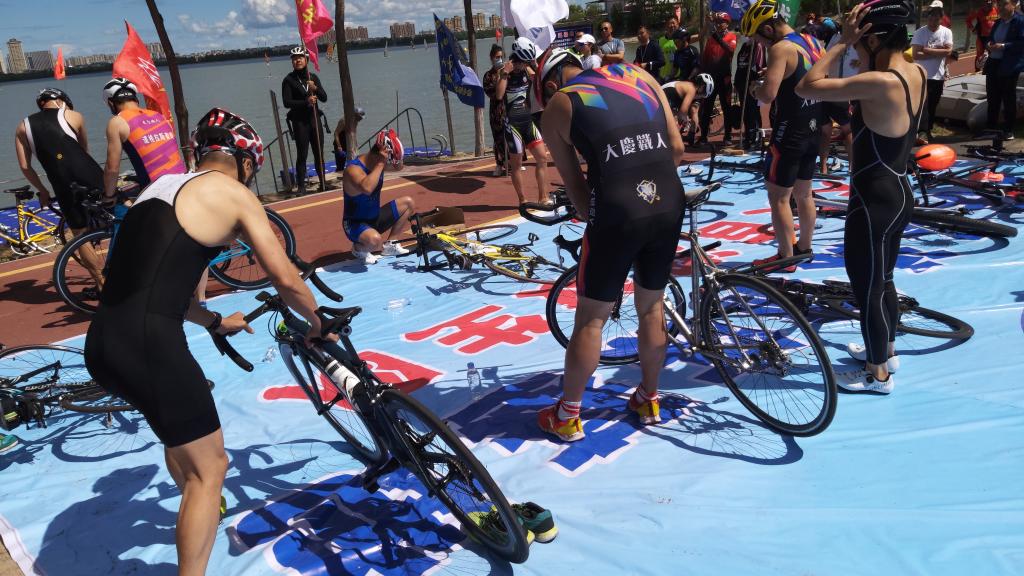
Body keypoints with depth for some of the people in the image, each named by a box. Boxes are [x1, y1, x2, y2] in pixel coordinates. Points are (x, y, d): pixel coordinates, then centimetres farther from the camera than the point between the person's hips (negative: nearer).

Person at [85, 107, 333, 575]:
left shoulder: (162, 186, 21)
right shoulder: (235, 194, 0)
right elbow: (285, 279, -4)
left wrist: (215, 322, 38)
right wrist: (318, 322, 14)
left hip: (100, 343, 9)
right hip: (149, 345, -9)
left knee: (179, 428, 34)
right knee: (210, 466, 7)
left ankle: (198, 507, 57)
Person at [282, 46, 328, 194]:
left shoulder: (313, 77, 10)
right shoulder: (289, 80, -2)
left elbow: (324, 98, 4)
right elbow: (287, 102, -11)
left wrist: (315, 89, -15)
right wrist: (306, 102, -21)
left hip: (315, 118, 4)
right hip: (299, 121, -4)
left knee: (319, 153, 7)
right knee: (302, 155, -5)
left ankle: (323, 183, 16)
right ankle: (301, 186, -1)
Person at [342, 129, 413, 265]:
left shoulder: (377, 161, -5)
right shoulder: (354, 169, -29)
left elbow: (398, 166, 1)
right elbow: (367, 188, -48)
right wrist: (380, 164, -39)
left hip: (375, 217, 8)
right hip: (355, 223, -8)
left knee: (408, 203, 8)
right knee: (375, 241, -39)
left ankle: (389, 245, 15)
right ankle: (358, 247, 0)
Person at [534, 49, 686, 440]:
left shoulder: (558, 105, 8)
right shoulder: (639, 75, 18)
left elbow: (574, 183, 7)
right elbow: (677, 148, 12)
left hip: (617, 211, -4)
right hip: (670, 205, 5)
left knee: (591, 319, 10)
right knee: (651, 308, 22)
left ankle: (568, 416, 23)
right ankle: (648, 400, 38)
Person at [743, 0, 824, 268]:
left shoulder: (781, 49, -18)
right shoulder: (814, 42, 8)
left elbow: (768, 95, -29)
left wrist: (756, 88, -7)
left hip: (789, 134, -9)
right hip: (813, 131, 9)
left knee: (778, 197, 1)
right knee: (803, 193, 20)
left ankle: (786, 257, 7)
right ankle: (804, 248, 32)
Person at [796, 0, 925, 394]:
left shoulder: (880, 82, -26)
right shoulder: (917, 74, 2)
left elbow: (806, 87, -24)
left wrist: (843, 41, -17)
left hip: (874, 202, -9)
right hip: (899, 194, 9)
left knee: (867, 288, 7)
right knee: (882, 279, 25)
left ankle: (877, 374, 22)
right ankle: (886, 350, 44)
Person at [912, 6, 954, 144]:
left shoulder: (946, 32, 3)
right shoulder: (920, 33, -5)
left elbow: (948, 51, -9)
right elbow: (916, 55, -14)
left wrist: (928, 50, -12)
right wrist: (938, 52, -12)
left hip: (938, 76, 3)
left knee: (932, 106, 11)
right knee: (923, 104, -14)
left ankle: (927, 130, 23)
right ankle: (922, 133, -17)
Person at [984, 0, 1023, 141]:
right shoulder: (997, 22, 15)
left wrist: (1003, 46, -21)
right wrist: (989, 44, 2)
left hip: (1009, 66, -7)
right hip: (993, 64, 7)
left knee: (1008, 99, 0)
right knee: (992, 98, 11)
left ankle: (1008, 130, 6)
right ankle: (991, 127, 20)